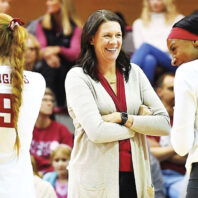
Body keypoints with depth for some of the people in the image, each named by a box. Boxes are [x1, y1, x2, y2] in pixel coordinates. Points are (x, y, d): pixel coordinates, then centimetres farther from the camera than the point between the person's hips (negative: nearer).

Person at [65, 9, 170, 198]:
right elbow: (96, 132, -13)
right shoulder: (78, 77, -2)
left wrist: (124, 119, -7)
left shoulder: (133, 72, 11)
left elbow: (164, 124, 5)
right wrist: (138, 128, 0)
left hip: (134, 176, 4)